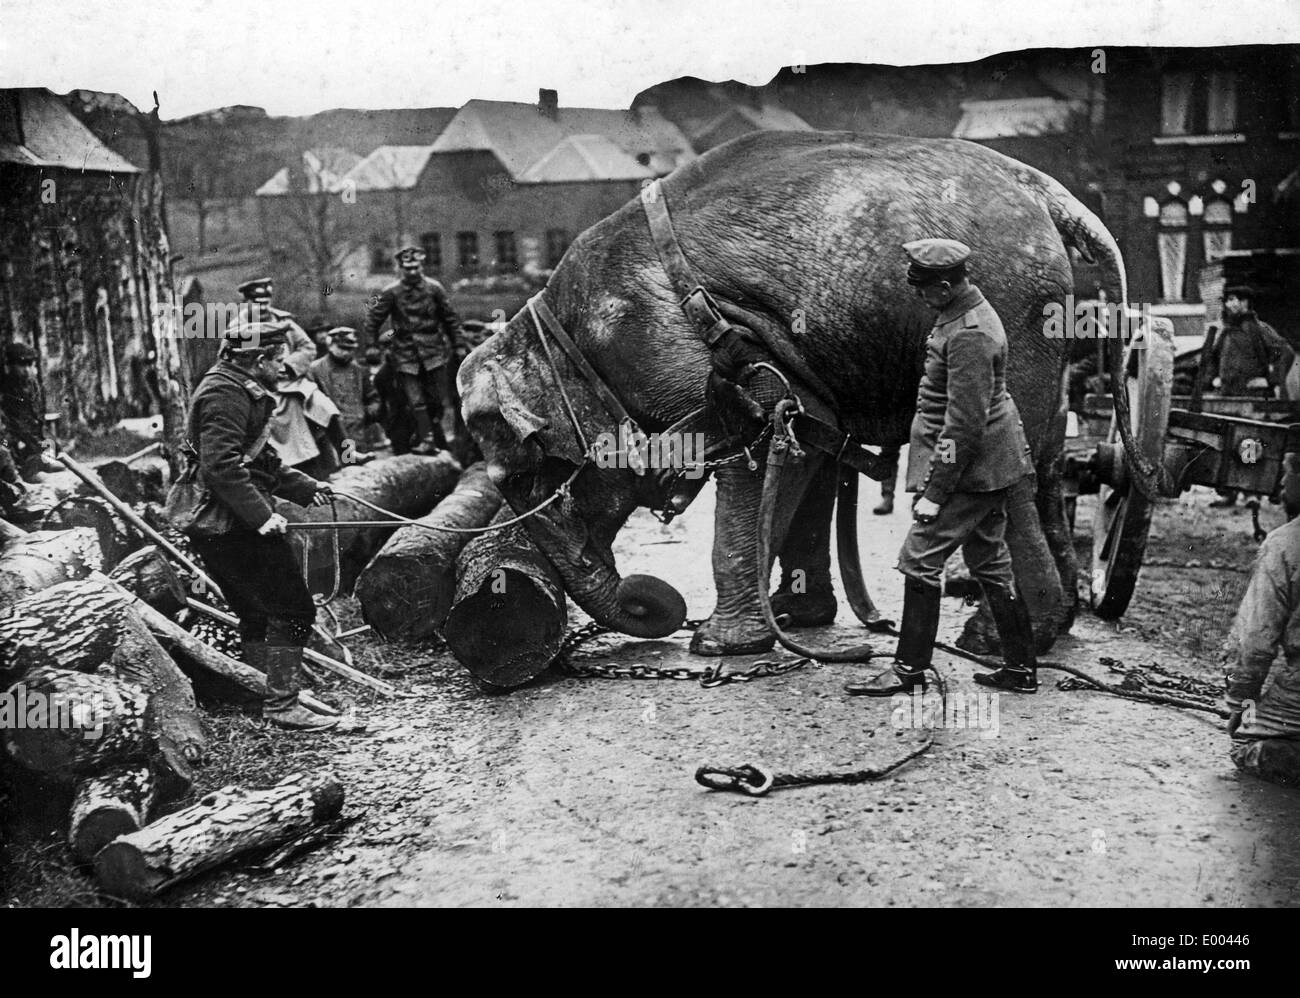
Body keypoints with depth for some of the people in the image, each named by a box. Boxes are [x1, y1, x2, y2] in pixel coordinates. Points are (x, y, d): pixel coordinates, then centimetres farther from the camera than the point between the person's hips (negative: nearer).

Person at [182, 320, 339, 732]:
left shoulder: (242, 392, 20)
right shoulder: (224, 394, -14)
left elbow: (259, 461, 28)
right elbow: (221, 466, -25)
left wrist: (305, 487, 25)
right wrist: (261, 514, -27)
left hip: (226, 526, 11)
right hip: (233, 524, -11)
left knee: (257, 613, 18)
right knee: (292, 609, -8)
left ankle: (263, 696, 27)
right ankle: (282, 704, -5)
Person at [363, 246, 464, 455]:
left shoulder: (433, 288, 0)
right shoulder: (391, 293, -5)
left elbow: (450, 318, 10)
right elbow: (373, 319, 5)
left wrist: (458, 344, 12)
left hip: (434, 352, 1)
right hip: (406, 353, -1)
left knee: (437, 398, 2)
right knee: (415, 401, -8)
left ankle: (434, 427, 26)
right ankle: (427, 440, -8)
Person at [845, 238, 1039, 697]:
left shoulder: (969, 335, -23)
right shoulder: (970, 312, 10)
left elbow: (964, 423, -24)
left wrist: (934, 491, -21)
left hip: (970, 469, -10)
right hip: (990, 466, 10)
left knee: (920, 558, -5)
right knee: (991, 563, 14)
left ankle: (910, 668, 4)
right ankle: (1021, 669, 22)